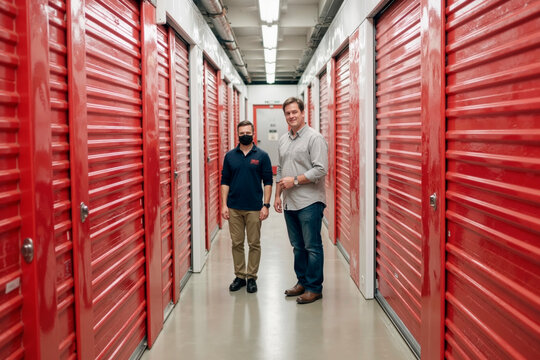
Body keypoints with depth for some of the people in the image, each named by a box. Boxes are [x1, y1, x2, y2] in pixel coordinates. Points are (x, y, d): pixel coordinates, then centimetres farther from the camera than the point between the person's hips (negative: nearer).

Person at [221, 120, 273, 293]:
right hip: (234, 208, 2)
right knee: (237, 243, 8)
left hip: (254, 208, -2)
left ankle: (252, 277, 16)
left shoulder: (262, 156, 0)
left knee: (254, 244, 5)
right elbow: (225, 181, 7)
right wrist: (224, 205, -1)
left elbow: (268, 182, 0)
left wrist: (266, 205, -8)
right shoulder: (230, 156, 6)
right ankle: (239, 276, 20)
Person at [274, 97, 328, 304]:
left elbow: (321, 169, -16)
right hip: (290, 203, 8)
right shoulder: (283, 140, 15)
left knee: (312, 246, -2)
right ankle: (302, 282, 26)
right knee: (298, 246, 15)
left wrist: (295, 180, -15)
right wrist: (278, 195, 16)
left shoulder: (314, 138, -9)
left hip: (309, 202, -8)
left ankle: (314, 288, 6)